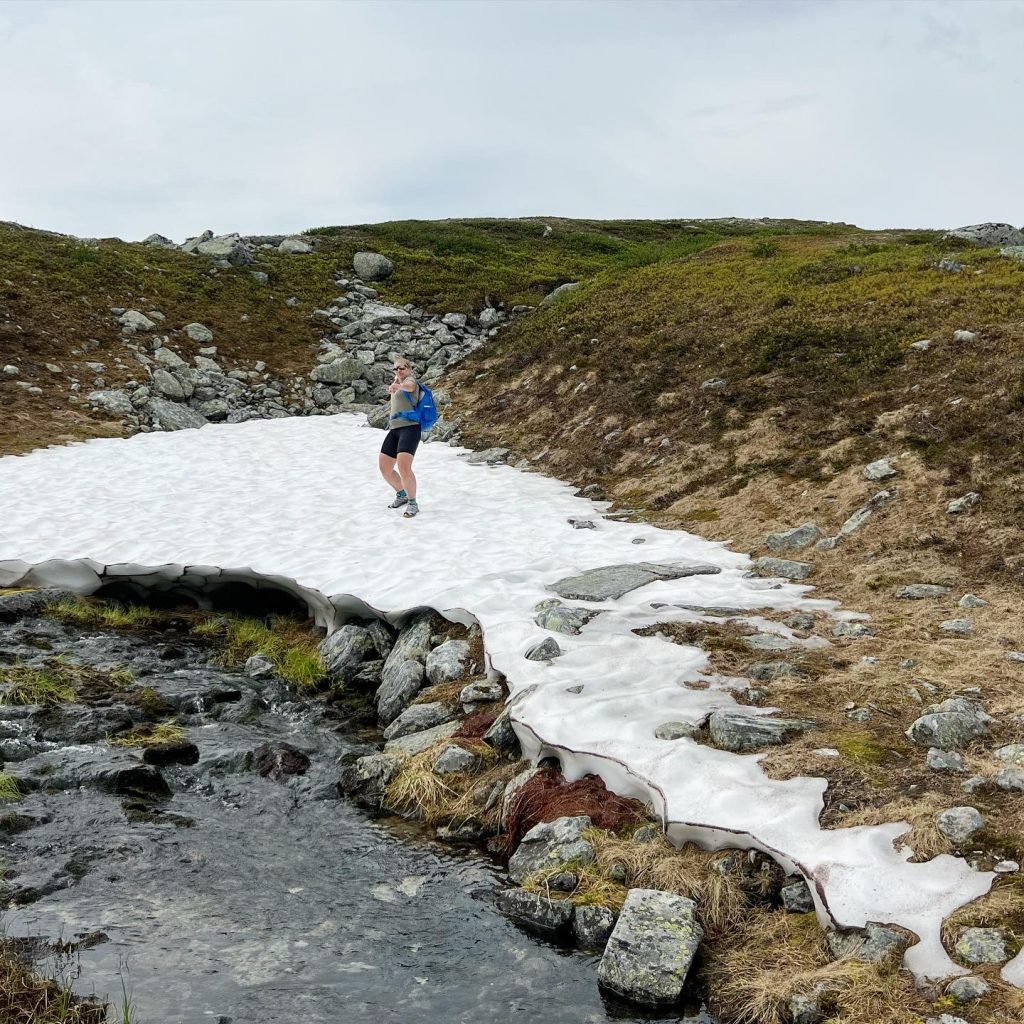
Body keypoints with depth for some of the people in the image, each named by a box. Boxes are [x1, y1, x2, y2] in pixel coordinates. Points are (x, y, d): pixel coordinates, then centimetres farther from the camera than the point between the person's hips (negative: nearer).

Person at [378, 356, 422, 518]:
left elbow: (409, 386, -29)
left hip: (409, 428, -9)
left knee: (403, 466, -25)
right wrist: (395, 380, 32)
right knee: (384, 467, 7)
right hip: (395, 430, 9)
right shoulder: (400, 383, 25)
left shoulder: (410, 379, -1)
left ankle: (412, 503, -11)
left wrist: (397, 385, -50)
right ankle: (401, 495, 29)